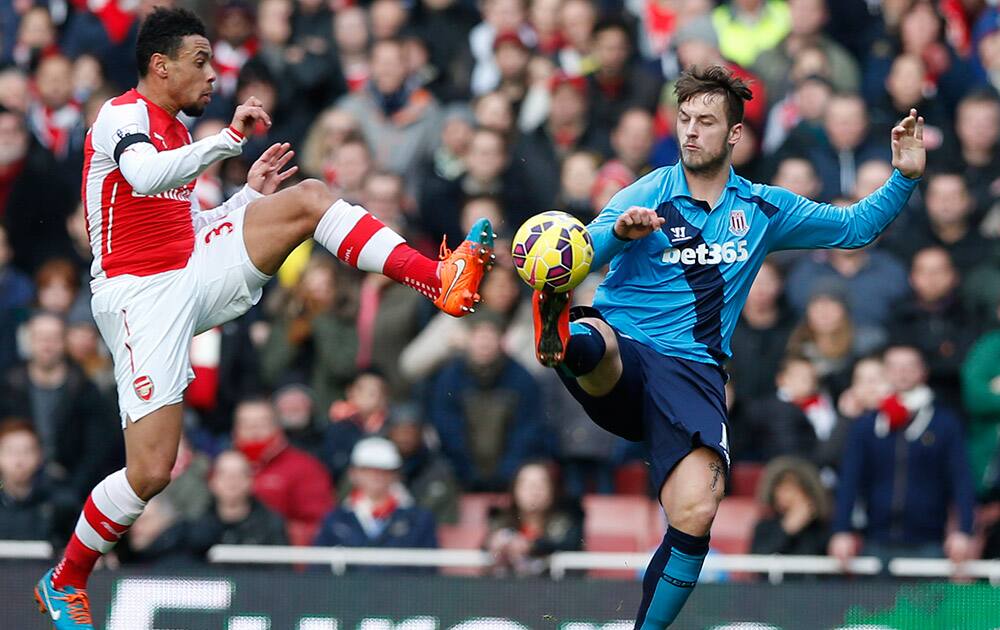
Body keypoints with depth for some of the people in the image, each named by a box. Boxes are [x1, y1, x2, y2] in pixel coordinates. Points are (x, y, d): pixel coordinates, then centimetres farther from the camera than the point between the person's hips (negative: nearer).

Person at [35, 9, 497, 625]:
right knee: (150, 471, -13)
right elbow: (145, 177, -30)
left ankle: (440, 279, -21)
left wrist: (251, 192, 16)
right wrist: (230, 137, -29)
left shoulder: (176, 132, 19)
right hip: (140, 296, -8)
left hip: (194, 274, 8)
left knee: (309, 197, -8)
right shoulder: (124, 115, -8)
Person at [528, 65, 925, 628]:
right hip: (621, 358, -2)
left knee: (696, 515, -20)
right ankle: (560, 338, -77)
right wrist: (619, 231, -34)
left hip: (692, 371, 2)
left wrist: (905, 178, 9)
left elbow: (856, 226, 25)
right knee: (594, 339, -40)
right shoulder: (649, 195, 5)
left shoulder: (762, 209, 15)